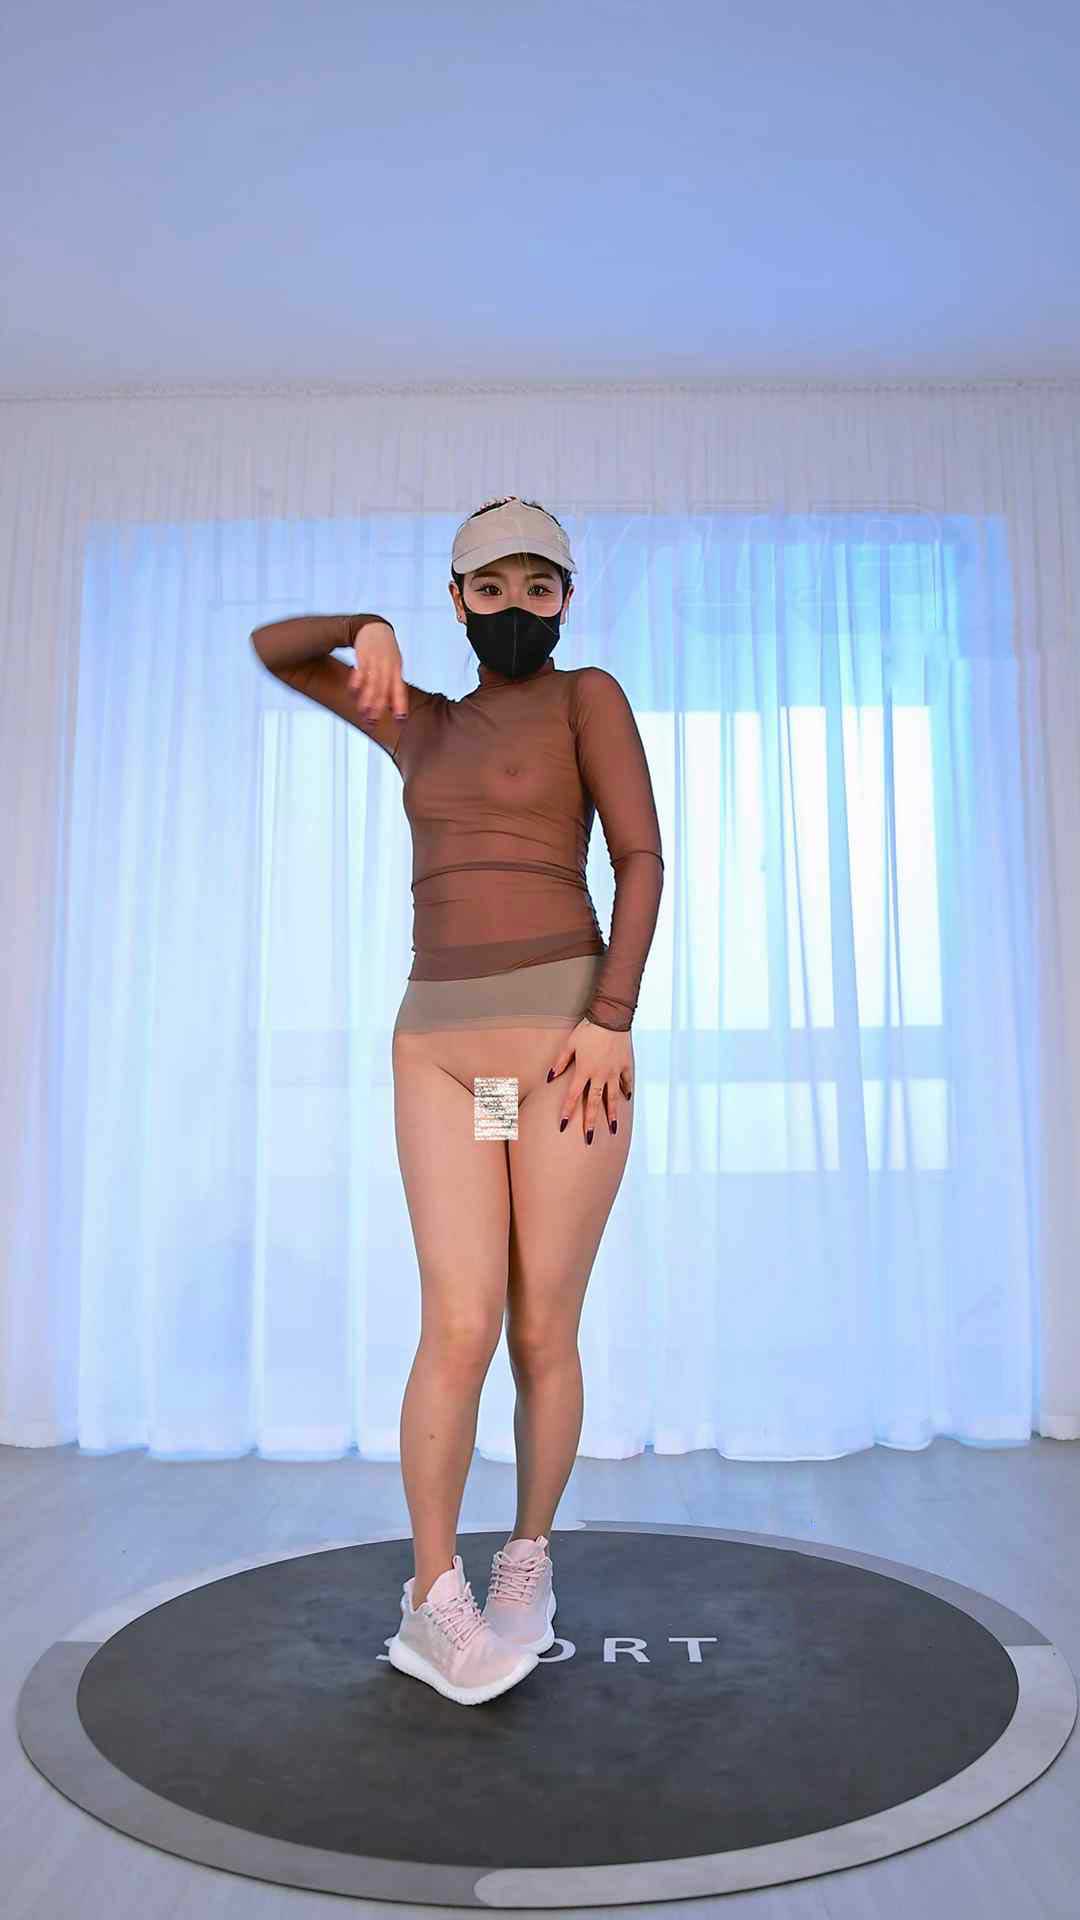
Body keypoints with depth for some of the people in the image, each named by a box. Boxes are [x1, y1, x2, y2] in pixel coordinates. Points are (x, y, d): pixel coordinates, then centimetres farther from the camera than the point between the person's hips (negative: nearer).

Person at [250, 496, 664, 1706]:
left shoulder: (587, 694, 7)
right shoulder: (425, 725, 20)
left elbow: (643, 858, -4)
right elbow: (271, 648, 24)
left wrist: (611, 1019, -15)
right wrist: (372, 629, 4)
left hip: (566, 1036, -2)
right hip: (440, 1046, 3)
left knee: (544, 1333, 2)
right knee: (461, 1325, -9)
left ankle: (527, 1560, 26)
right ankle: (433, 1604, 9)